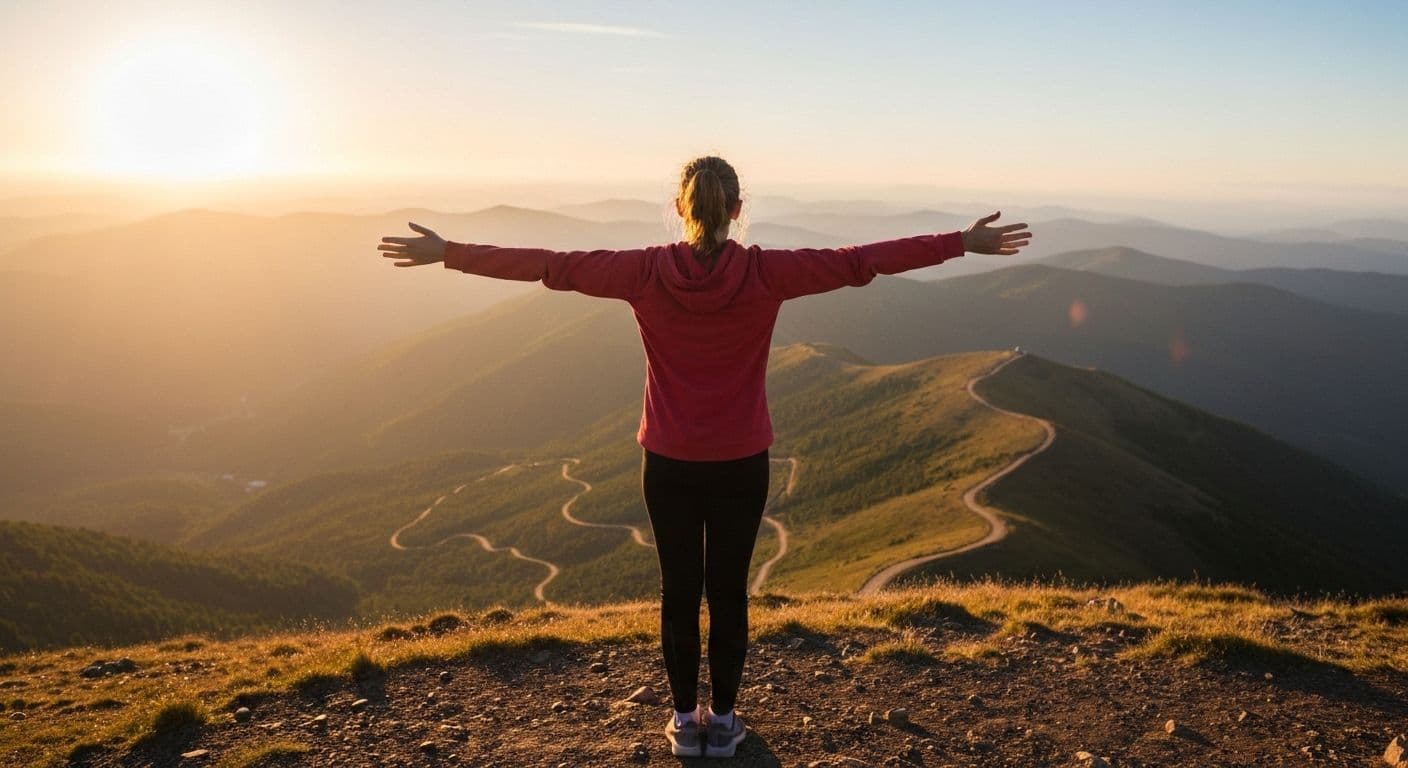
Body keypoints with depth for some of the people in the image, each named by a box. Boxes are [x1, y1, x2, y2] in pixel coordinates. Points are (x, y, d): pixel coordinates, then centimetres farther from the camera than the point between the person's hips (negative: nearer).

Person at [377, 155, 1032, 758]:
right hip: (742, 464, 0)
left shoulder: (646, 273, -11)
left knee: (679, 591, 13)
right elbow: (860, 263, -9)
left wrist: (449, 254, 0)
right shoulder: (766, 274, -12)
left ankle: (685, 721, 26)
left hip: (669, 464, 0)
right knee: (728, 591, 13)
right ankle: (722, 721, 26)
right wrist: (963, 243, -1)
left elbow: (550, 266, -8)